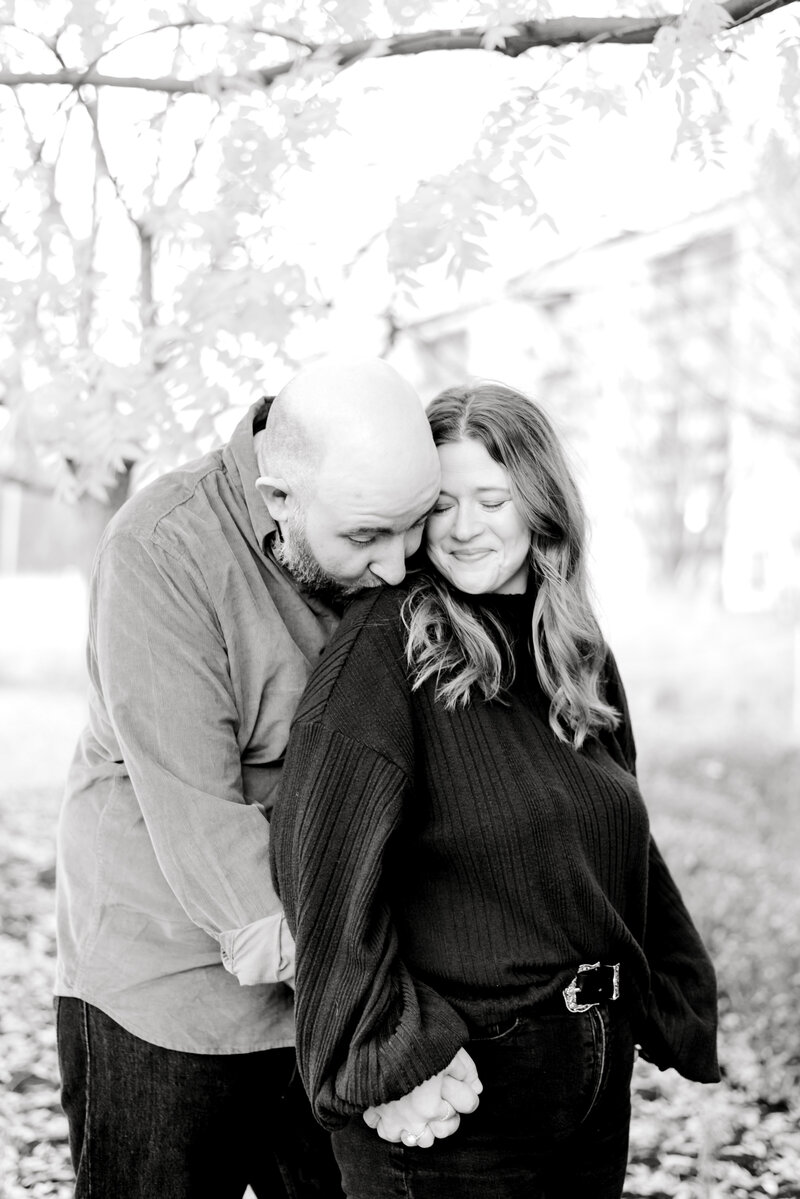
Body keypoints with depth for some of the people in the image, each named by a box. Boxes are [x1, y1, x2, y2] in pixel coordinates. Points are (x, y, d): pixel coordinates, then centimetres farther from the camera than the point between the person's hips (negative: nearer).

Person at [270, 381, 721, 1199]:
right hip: (447, 1093, -6)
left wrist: (674, 1009, 11)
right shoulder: (388, 647, -13)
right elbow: (321, 860, -21)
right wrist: (383, 1060, -22)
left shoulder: (580, 659, 7)